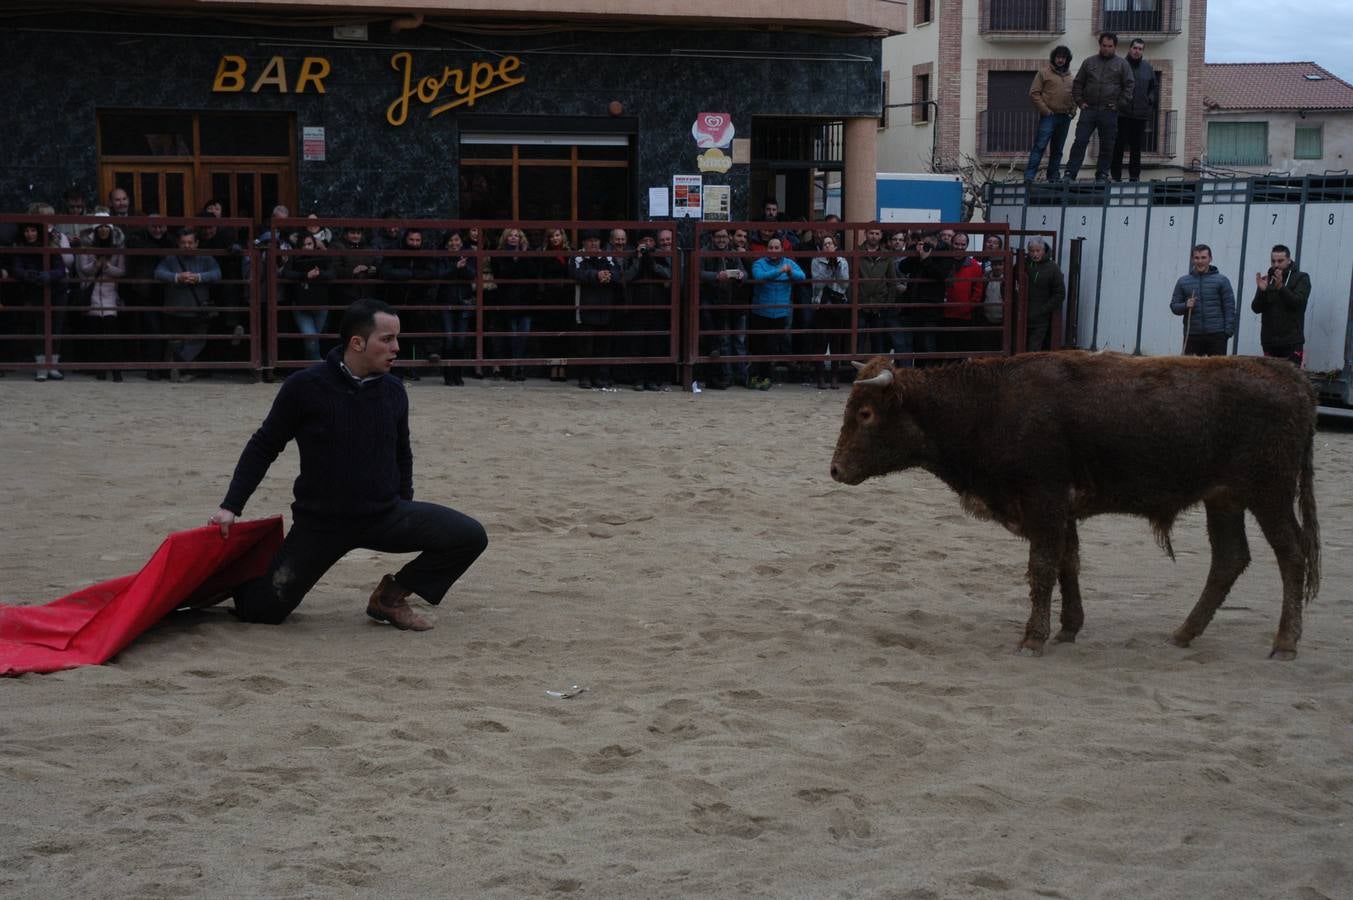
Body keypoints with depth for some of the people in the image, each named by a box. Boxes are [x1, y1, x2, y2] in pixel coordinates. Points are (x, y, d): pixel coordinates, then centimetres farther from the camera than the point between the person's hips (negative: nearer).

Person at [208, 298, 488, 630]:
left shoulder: (393, 391, 1)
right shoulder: (305, 387, -12)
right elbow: (263, 447, -3)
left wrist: (405, 514, 14)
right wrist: (230, 507, -7)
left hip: (385, 516, 4)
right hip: (320, 522, -3)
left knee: (470, 537, -13)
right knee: (261, 610, -6)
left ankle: (392, 596, 6)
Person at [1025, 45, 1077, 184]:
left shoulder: (1069, 76, 16)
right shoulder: (1044, 72, 1)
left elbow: (1075, 95, 23)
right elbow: (1034, 93, -3)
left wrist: (1073, 110, 5)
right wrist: (1044, 110, -11)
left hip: (1065, 118, 5)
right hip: (1049, 116, -5)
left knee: (1057, 149, 10)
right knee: (1040, 146, -11)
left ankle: (1054, 176, 17)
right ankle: (1029, 176, -13)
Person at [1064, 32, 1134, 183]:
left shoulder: (1122, 64, 7)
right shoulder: (1089, 62, 12)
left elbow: (1129, 86, 4)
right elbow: (1077, 84, 17)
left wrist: (1119, 105, -4)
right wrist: (1080, 102, 5)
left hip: (1109, 112, -1)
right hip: (1089, 109, 1)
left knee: (1106, 146, 3)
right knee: (1080, 142, -5)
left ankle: (1102, 175, 12)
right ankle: (1070, 174, -5)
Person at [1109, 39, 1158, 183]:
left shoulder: (1147, 68, 10)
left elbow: (1155, 87, 22)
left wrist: (1150, 99, 6)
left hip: (1140, 113, 3)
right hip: (1121, 113, -3)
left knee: (1136, 147, 8)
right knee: (1118, 145, -3)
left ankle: (1135, 176, 13)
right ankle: (1116, 176, 2)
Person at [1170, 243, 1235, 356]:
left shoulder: (1221, 280, 6)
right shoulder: (1183, 281, 12)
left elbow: (1229, 307, 3)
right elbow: (1174, 306, 12)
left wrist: (1228, 331, -7)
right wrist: (1185, 306, -10)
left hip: (1216, 335, -2)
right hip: (1192, 335, 2)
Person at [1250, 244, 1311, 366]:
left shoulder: (1301, 278, 2)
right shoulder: (1266, 279, 13)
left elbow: (1298, 302, -13)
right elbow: (1256, 308, 5)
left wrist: (1281, 287, -27)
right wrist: (1261, 291, -14)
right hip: (1269, 341, 4)